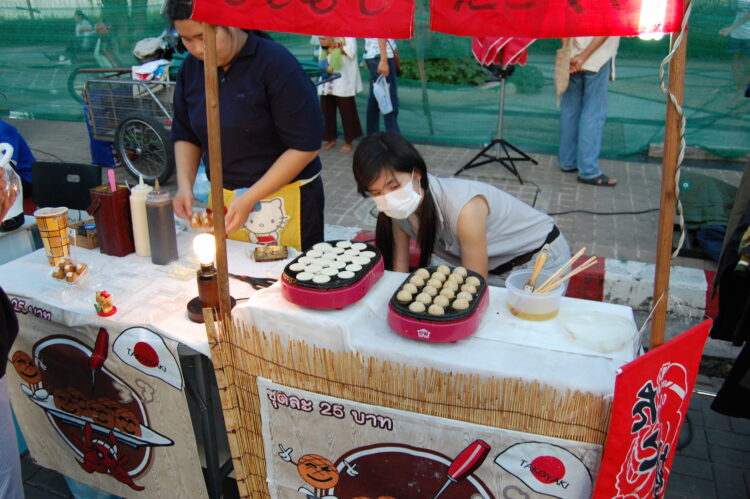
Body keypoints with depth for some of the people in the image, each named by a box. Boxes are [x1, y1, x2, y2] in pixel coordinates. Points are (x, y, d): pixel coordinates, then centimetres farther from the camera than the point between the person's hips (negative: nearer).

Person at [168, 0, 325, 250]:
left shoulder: (276, 63, -15)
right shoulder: (191, 67, 3)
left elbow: (305, 146, -17)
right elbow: (186, 135, 14)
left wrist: (249, 199, -19)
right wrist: (184, 184, -4)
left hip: (285, 201, -5)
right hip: (222, 200, 5)